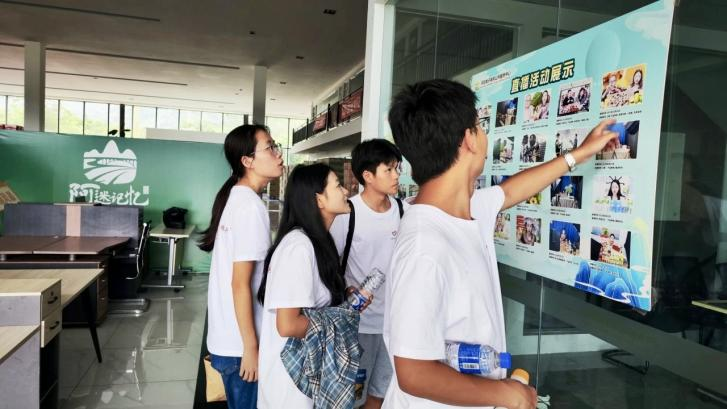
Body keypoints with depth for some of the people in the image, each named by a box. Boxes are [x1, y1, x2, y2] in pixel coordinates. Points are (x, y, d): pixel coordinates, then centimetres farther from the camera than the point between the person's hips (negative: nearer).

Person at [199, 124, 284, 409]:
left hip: (227, 336, 9)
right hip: (239, 343, -9)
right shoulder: (251, 206, -22)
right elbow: (241, 284, -23)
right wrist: (251, 347, -17)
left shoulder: (233, 196, 7)